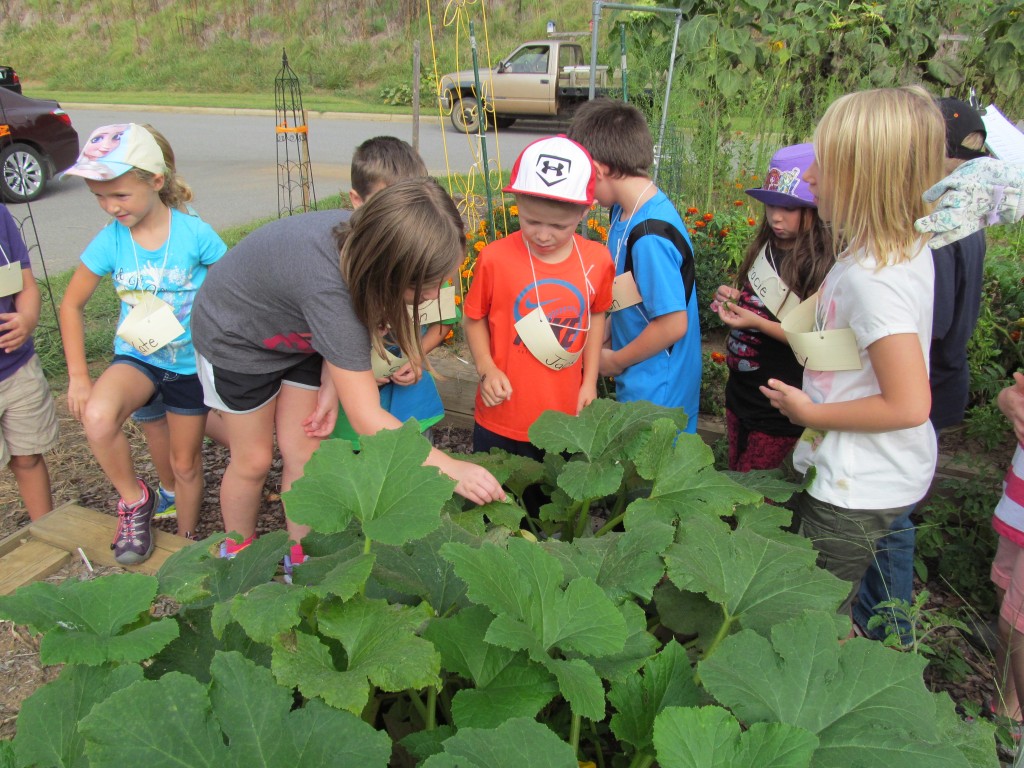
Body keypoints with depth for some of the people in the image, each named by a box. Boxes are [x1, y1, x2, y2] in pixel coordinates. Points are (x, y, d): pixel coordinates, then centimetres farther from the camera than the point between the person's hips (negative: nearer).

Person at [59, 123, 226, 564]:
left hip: (191, 362, -1)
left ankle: (186, 542, 39)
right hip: (137, 357, 1)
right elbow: (72, 305, 2)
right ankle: (134, 500, -3)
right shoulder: (109, 241, -9)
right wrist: (78, 376, -3)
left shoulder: (195, 234, -17)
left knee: (185, 463, 12)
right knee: (97, 416, -31)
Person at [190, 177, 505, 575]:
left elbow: (339, 331, -5)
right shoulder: (326, 287, -46)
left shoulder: (362, 238, -26)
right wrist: (449, 468, -40)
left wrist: (331, 384, -18)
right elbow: (367, 418, -42)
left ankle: (302, 558, 23)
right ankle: (237, 555, 33)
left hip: (298, 333, 6)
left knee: (303, 454, 5)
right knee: (253, 460, 8)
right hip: (236, 336, -5)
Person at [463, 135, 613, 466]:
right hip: (500, 421, -1)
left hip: (566, 417, 2)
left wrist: (590, 382, 5)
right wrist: (486, 369, -14)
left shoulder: (597, 260, -7)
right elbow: (474, 319, -1)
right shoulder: (495, 258, -14)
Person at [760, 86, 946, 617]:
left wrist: (810, 413, -15)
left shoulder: (871, 276, -27)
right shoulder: (906, 249, 3)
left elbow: (909, 405, -28)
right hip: (868, 476, 9)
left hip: (856, 493, -9)